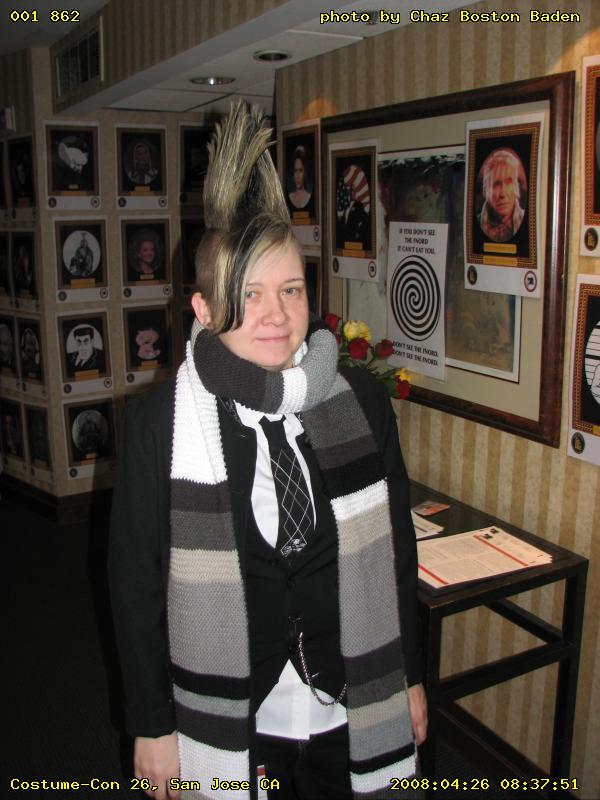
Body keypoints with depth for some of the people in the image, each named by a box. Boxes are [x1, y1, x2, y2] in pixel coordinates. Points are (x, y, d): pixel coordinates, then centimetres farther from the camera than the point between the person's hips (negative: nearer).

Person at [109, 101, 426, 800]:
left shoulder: (362, 401, -7)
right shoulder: (159, 422, -14)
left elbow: (397, 547, 2)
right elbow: (135, 580, -7)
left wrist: (411, 677, 8)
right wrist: (151, 724, -2)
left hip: (354, 715, 2)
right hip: (227, 728, -2)